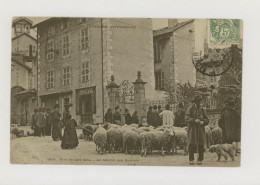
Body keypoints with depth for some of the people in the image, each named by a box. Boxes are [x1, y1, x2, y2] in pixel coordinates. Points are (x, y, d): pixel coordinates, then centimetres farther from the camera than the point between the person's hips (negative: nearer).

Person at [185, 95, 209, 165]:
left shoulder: (202, 110, 13)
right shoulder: (190, 108, 2)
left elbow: (207, 119, 12)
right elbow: (187, 118, -8)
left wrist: (202, 122, -10)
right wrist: (194, 120, -22)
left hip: (200, 129, 3)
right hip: (192, 129, -3)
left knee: (201, 145, -2)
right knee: (191, 144, -6)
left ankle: (200, 159, 8)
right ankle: (191, 159, 6)